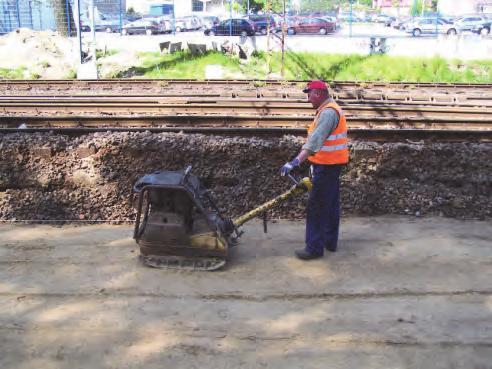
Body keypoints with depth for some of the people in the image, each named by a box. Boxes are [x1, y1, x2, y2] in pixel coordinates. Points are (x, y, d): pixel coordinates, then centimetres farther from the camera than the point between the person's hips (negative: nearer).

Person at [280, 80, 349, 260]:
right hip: (332, 164, 11)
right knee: (331, 205, 16)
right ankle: (330, 241, 26)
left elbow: (315, 140, -31)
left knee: (316, 207, -6)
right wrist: (315, 164, 22)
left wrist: (296, 161, -37)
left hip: (327, 166, -11)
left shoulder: (328, 112, -19)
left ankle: (314, 248, 0)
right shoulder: (329, 109, 14)